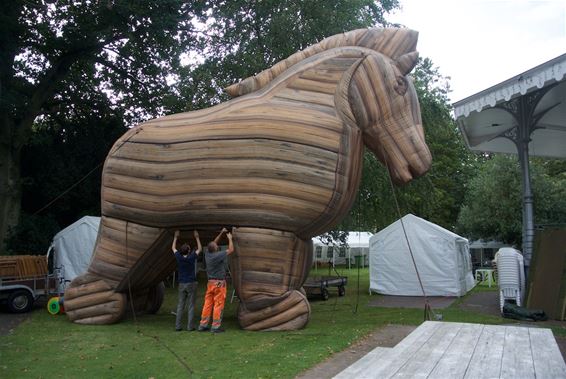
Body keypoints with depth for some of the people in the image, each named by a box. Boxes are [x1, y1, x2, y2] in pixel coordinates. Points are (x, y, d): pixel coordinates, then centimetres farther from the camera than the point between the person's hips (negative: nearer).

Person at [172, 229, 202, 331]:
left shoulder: (179, 257, -2)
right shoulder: (191, 257, -9)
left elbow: (173, 248, 17)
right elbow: (199, 249, 9)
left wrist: (176, 237, 26)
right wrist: (197, 237, 16)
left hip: (182, 284, 3)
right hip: (191, 284, -3)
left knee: (180, 306, 7)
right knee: (191, 306, 0)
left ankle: (177, 326, 6)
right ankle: (190, 326, 0)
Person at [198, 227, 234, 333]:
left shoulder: (207, 254, 2)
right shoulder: (218, 255, -17)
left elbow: (213, 243, 19)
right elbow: (231, 250, -7)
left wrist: (221, 233, 19)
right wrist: (230, 238, 6)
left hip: (210, 283, 7)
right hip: (219, 283, -7)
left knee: (207, 304, 10)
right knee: (218, 305, -2)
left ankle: (203, 325, 15)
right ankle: (215, 326, 0)